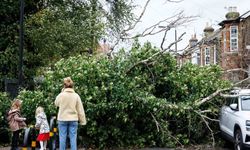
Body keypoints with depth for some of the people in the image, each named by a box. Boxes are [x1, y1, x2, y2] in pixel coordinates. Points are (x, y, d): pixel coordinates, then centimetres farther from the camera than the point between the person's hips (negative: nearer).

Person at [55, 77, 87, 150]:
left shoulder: (61, 95, -6)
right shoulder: (76, 95, -3)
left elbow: (56, 103, 15)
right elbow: (80, 110, -1)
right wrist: (83, 121, 7)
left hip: (62, 119, 0)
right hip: (73, 120, 0)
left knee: (62, 139, 5)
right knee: (73, 139, 3)